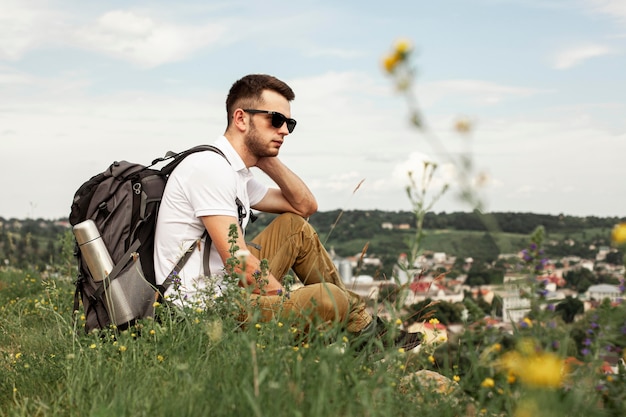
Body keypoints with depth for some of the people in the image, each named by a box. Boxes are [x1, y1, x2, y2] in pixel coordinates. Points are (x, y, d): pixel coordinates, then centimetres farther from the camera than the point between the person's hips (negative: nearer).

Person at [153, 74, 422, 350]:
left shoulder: (237, 172, 15)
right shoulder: (211, 167, -17)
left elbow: (305, 206, 22)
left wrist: (266, 160, 10)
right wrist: (296, 306, -13)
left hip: (223, 289, 11)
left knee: (295, 226, 16)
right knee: (329, 297, -22)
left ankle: (365, 324, 20)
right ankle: (366, 333, 13)